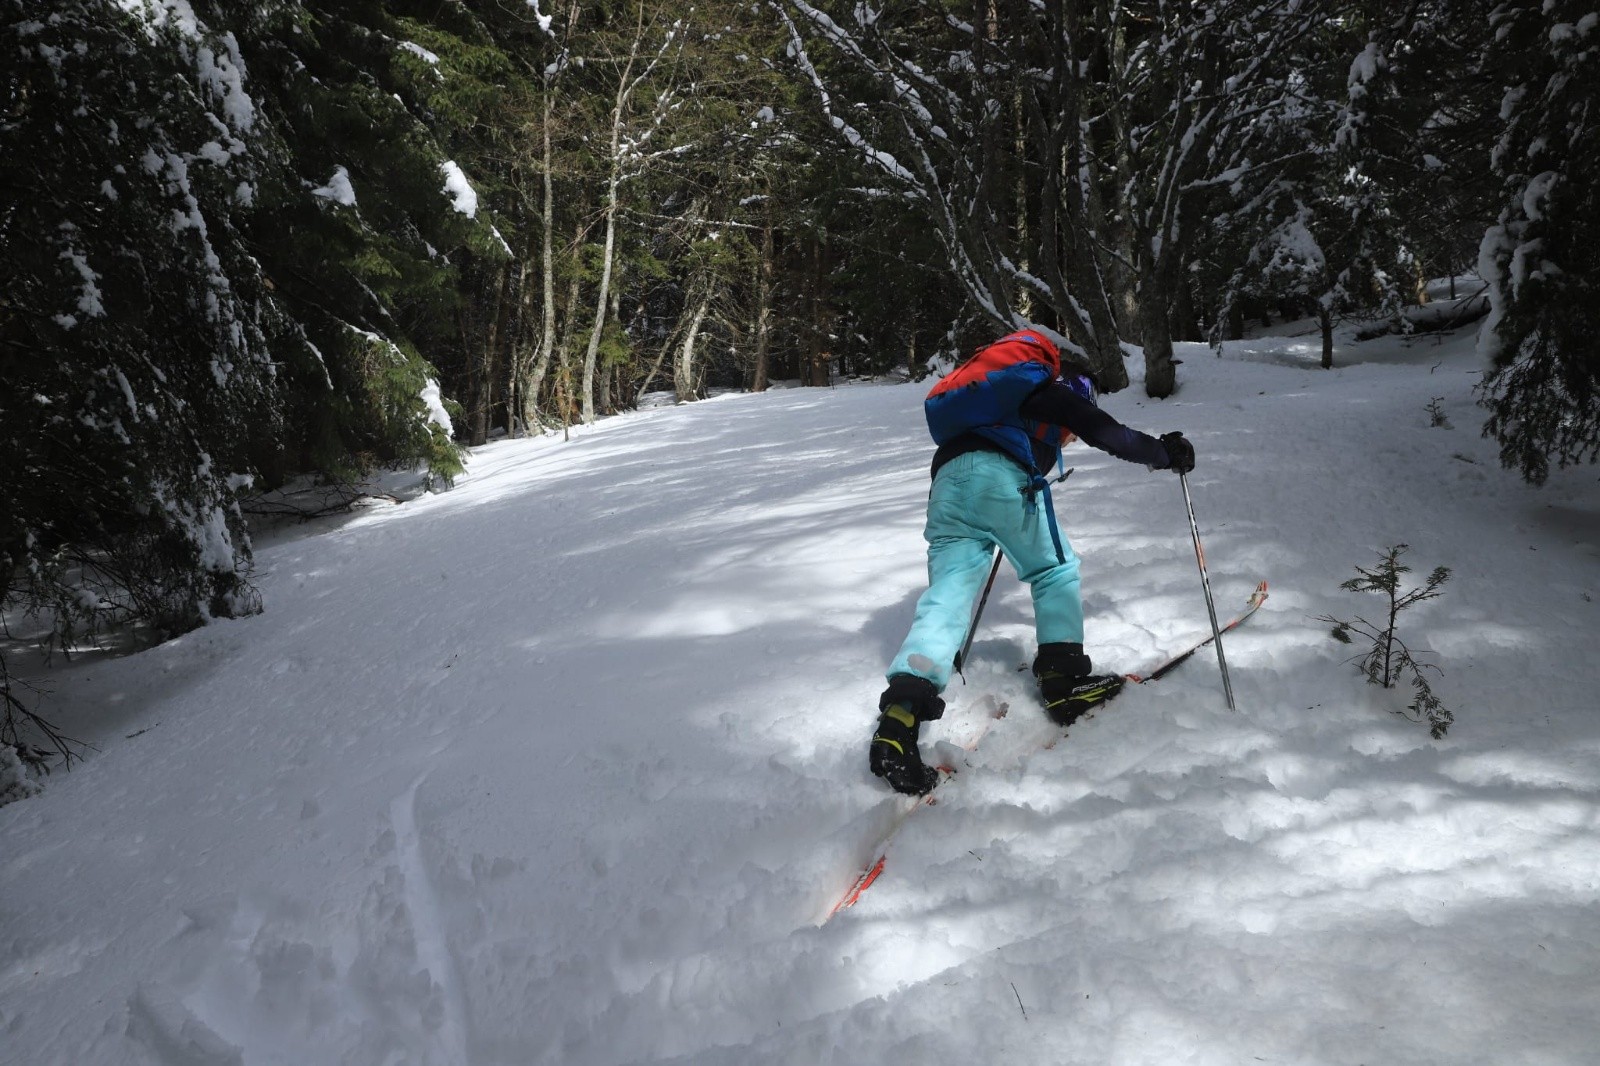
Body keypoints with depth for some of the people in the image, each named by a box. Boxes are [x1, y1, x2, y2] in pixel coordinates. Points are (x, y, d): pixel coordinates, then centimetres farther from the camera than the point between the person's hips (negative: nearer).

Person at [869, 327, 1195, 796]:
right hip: (1003, 478, -6)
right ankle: (1063, 677, 4)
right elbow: (1105, 433, 11)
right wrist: (1163, 453, 24)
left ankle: (901, 713, -27)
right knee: (1057, 570, 16)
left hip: (946, 481, 6)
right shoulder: (1055, 390, 20)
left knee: (947, 594, -8)